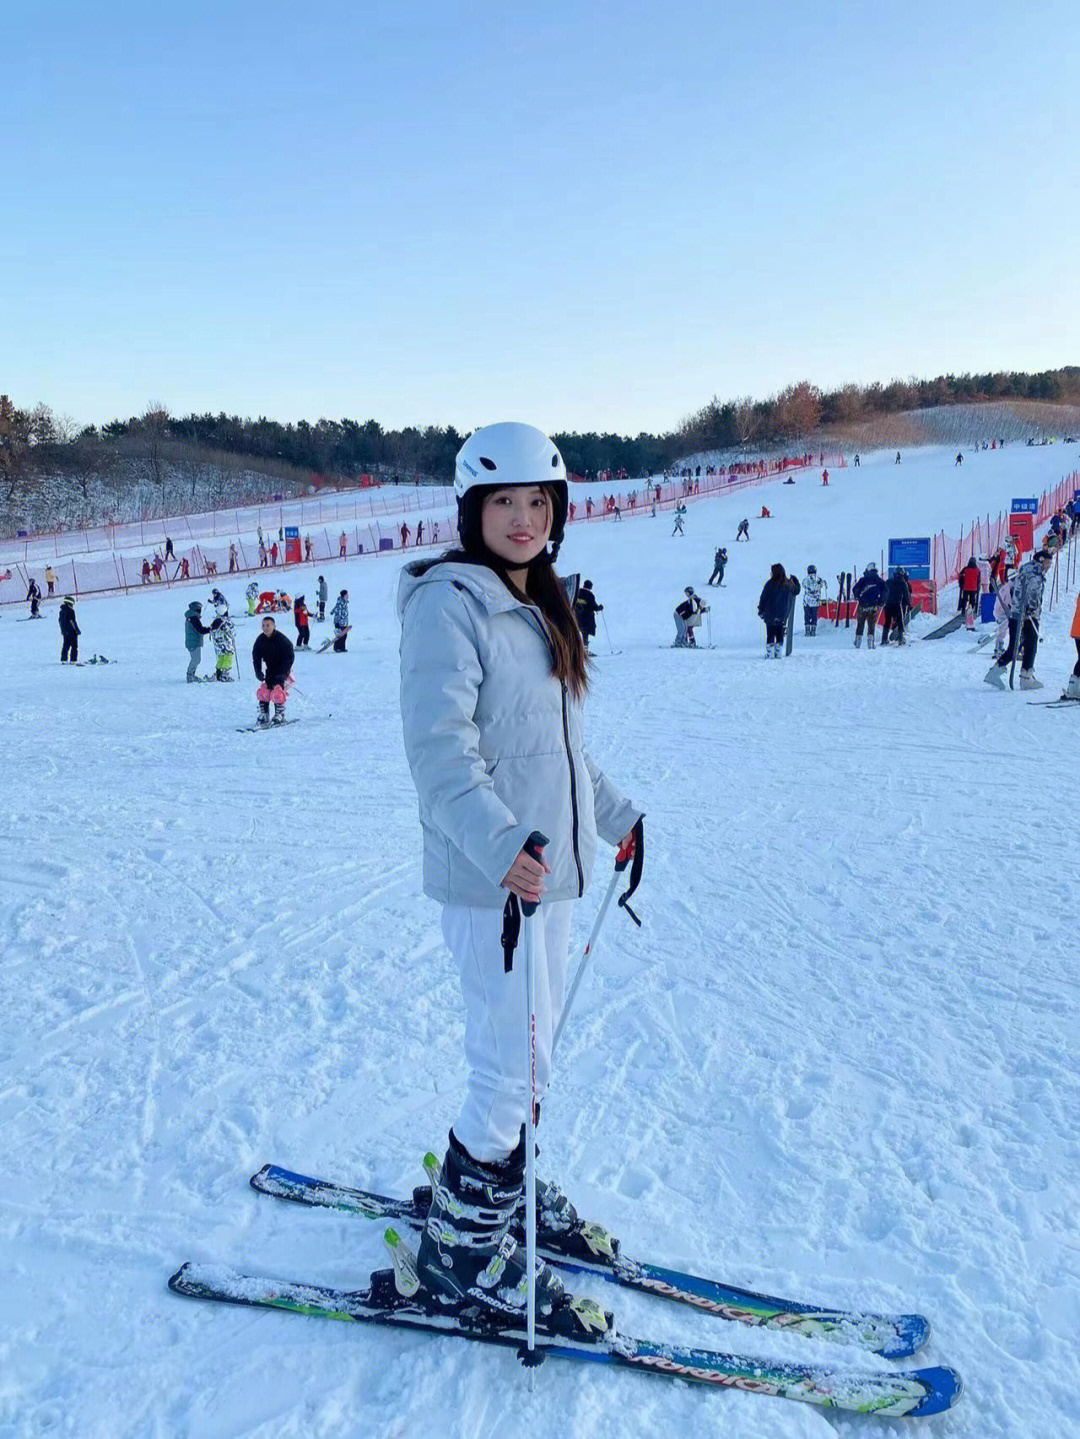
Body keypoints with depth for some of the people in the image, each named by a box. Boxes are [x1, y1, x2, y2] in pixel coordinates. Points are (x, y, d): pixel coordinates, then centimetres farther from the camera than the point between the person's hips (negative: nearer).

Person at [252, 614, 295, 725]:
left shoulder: (282, 640, -17)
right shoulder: (260, 640, -1)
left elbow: (290, 658, -14)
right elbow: (256, 657, 10)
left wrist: (282, 674, -21)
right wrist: (258, 671, -3)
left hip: (283, 672, -5)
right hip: (270, 672, 5)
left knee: (277, 693, -19)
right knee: (263, 691, -7)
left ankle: (280, 716, -1)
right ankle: (264, 716, 7)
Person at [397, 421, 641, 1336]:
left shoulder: (540, 606, 15)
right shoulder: (449, 604, -13)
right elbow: (439, 748, -23)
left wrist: (615, 814, 26)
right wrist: (499, 844, -35)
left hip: (548, 863, 9)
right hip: (490, 874, -9)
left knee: (534, 1044, 18)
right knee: (515, 1063, -2)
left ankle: (503, 1188, 38)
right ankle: (462, 1246, 16)